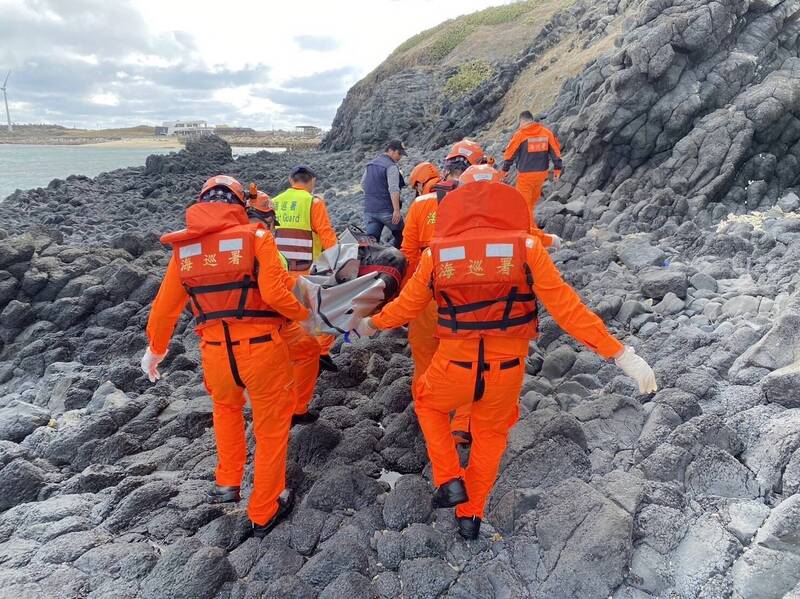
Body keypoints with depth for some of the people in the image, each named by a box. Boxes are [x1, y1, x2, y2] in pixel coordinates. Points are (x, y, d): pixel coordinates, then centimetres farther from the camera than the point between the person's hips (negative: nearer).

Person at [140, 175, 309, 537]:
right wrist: (304, 313, 1)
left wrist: (155, 349, 29)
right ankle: (264, 513, 29)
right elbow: (274, 293, -18)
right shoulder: (255, 236, -6)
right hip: (261, 348, -3)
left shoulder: (184, 247, 7)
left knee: (226, 406, 35)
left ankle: (227, 484, 39)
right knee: (271, 428, 16)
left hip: (215, 352, 4)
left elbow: (165, 304, 15)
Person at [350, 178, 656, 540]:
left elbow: (406, 305, 6)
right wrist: (621, 354, -5)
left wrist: (371, 325, 26)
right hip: (507, 369, 1)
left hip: (454, 366, 0)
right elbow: (566, 307, -12)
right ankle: (471, 515, 41)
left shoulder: (436, 253, -6)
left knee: (427, 403, 33)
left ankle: (450, 481, 24)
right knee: (491, 435, 28)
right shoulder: (525, 247, -9)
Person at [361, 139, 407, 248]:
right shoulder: (391, 166, -10)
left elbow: (363, 184, 22)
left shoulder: (370, 165, 15)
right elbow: (393, 189, -20)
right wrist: (396, 210, -23)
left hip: (369, 210, 7)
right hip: (387, 210, -7)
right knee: (401, 236, 11)